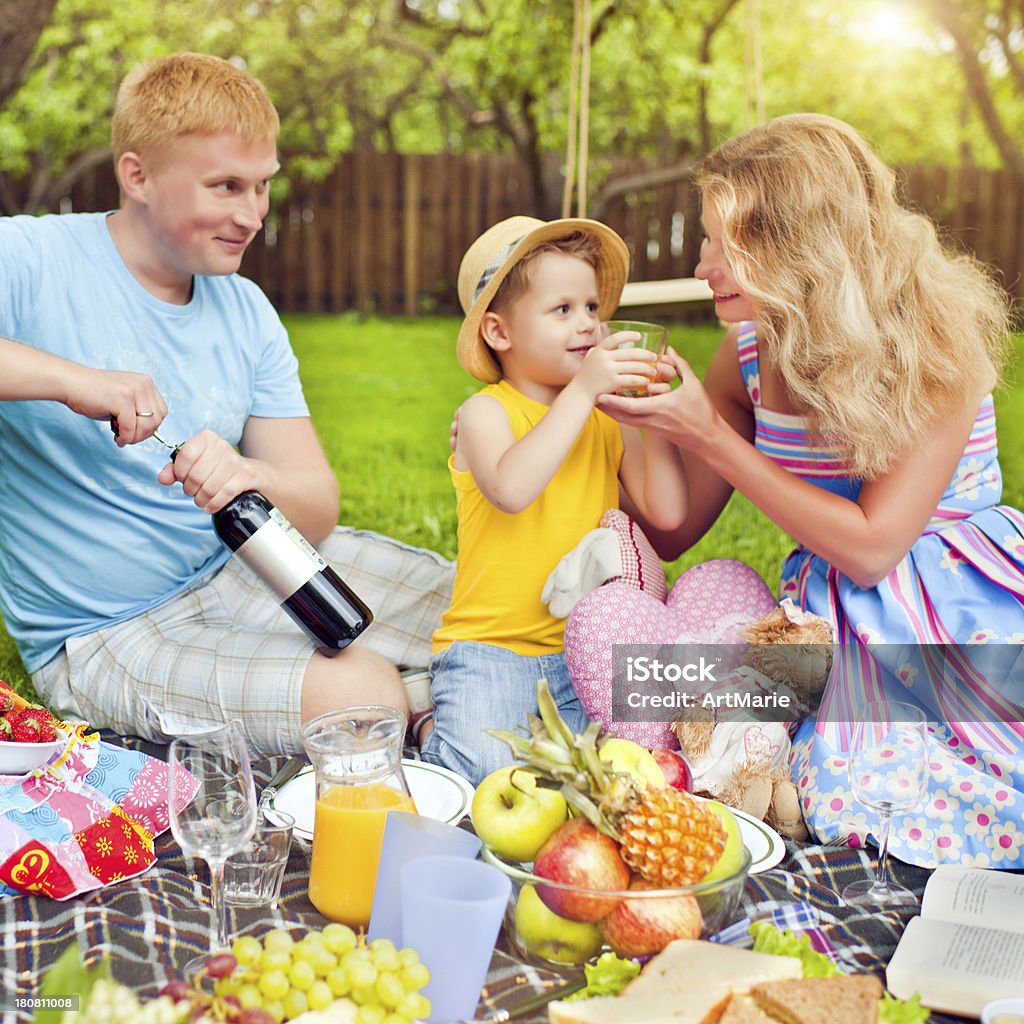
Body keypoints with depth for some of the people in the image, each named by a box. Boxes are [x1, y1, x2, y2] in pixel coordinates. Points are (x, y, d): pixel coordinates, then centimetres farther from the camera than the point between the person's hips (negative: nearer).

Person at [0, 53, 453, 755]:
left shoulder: (248, 313, 4)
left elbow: (318, 508, -3)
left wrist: (253, 478, -26)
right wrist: (74, 381, -36)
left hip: (240, 566, 6)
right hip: (105, 635, -6)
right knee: (359, 692, -28)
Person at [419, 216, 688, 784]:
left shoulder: (611, 418, 9)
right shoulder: (486, 412, -5)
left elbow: (667, 512, -3)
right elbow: (511, 489, -28)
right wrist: (582, 389, -27)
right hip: (491, 650, -4)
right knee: (488, 770, -24)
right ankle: (439, 732, 9)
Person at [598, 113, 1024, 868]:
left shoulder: (935, 334, -16)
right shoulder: (750, 351, -2)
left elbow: (871, 546, -22)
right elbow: (674, 530, 6)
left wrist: (708, 433, -21)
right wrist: (642, 414, -11)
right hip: (848, 626, 3)